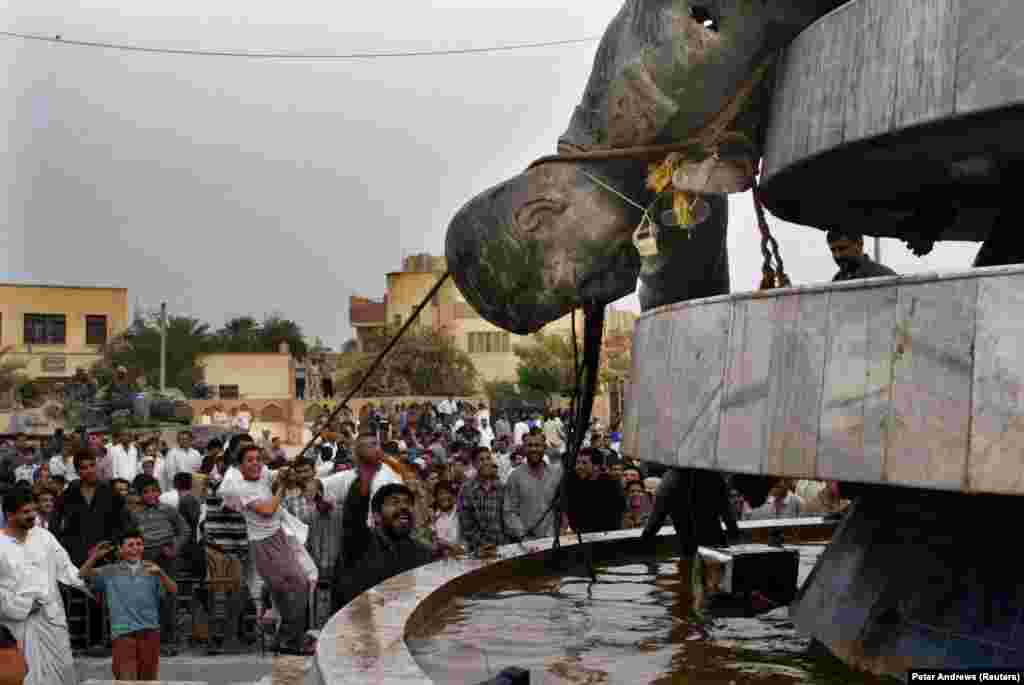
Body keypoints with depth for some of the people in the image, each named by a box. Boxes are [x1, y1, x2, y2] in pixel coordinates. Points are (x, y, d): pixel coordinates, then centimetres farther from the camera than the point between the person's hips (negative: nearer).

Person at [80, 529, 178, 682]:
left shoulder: (151, 569, 10)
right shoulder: (111, 571, 12)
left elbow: (173, 591, -1)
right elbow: (84, 575, 3)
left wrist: (161, 573, -19)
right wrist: (95, 556, -13)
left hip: (149, 631, 2)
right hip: (122, 632, -1)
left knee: (148, 679, 9)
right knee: (127, 679, -12)